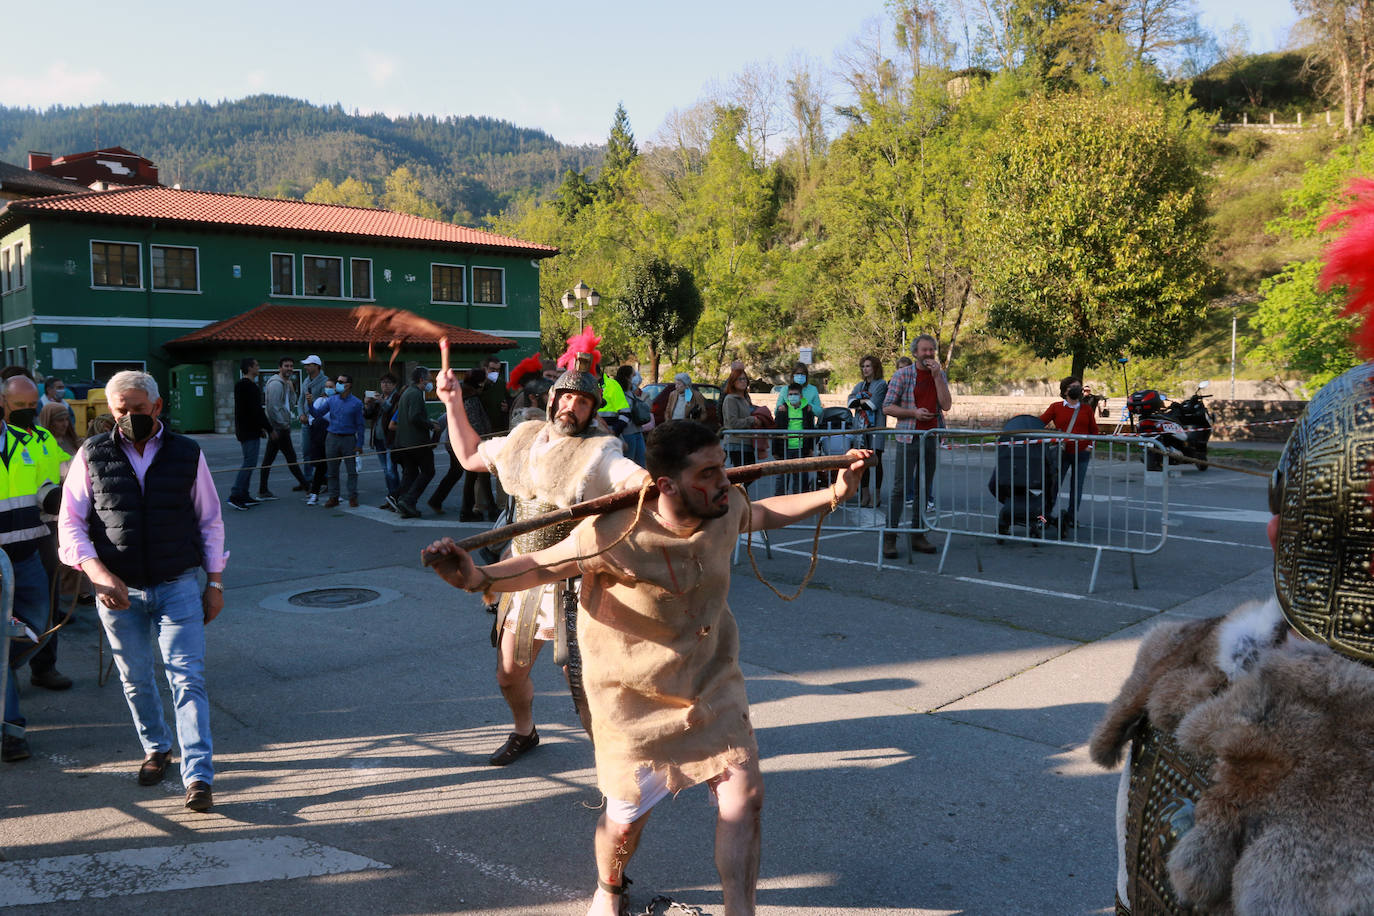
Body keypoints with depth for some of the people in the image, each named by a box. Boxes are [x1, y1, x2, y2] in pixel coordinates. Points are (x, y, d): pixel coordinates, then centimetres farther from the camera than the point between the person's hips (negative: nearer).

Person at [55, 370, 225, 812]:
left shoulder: (187, 453, 1)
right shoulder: (92, 456, 1)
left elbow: (210, 521, 6)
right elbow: (70, 522, 1)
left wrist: (215, 582, 3)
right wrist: (97, 571, -15)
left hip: (179, 586, -1)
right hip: (118, 591, 2)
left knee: (188, 679, -8)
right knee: (135, 681, 15)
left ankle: (198, 775, -7)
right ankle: (157, 748, 38)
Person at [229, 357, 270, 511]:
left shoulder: (239, 385, 16)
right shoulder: (250, 386, -16)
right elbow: (257, 410, -20)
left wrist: (260, 427, 25)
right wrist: (269, 428, -13)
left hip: (243, 429, 10)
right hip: (250, 431, -10)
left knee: (249, 462, 14)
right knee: (250, 462, -9)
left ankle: (243, 496, 16)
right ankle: (235, 496, -11)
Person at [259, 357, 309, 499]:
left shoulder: (286, 383, 18)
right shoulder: (276, 383, -13)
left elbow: (291, 405, 17)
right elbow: (273, 407, -19)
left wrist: (292, 390, 4)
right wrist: (284, 425, -19)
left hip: (276, 429, 10)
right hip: (279, 428, -10)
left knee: (268, 459, 8)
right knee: (291, 456, -1)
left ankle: (263, 491, 10)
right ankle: (304, 485, 7)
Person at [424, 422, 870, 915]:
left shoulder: (725, 509, -14)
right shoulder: (615, 533, -31)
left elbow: (763, 512, 10)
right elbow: (542, 565, -19)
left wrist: (833, 493, 9)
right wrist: (478, 577, -37)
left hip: (713, 682, 4)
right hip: (636, 698, -4)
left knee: (744, 793, -2)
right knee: (626, 818, 11)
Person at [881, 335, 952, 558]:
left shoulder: (940, 375, 11)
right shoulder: (902, 375, -1)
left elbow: (946, 405, -2)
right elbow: (887, 407, -3)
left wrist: (937, 376, -8)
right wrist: (913, 412, -15)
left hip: (932, 439, 5)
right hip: (908, 438, -4)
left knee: (924, 489, 8)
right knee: (900, 488, -7)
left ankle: (918, 535, 15)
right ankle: (889, 537, -4)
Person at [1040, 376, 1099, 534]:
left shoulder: (1087, 409, 9)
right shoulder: (1056, 407, 3)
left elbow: (1095, 431, 15)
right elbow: (1040, 423, -4)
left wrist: (1091, 445, 2)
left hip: (1081, 454, 2)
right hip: (1062, 453, -2)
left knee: (1076, 487, 7)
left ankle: (1071, 517, 18)